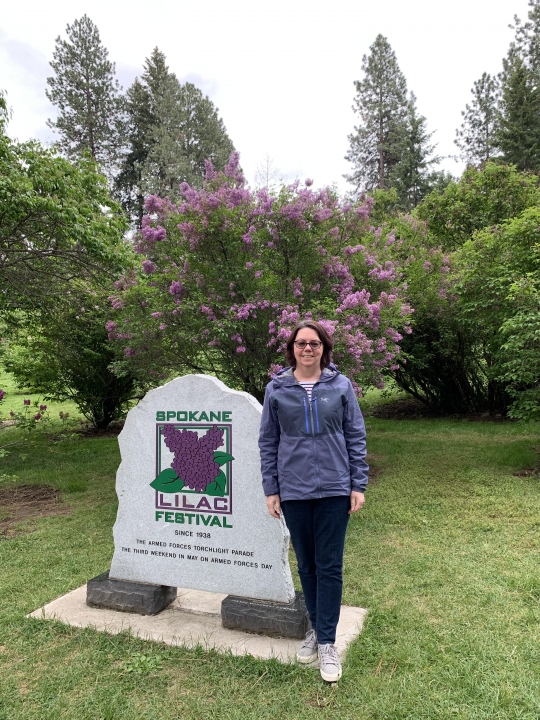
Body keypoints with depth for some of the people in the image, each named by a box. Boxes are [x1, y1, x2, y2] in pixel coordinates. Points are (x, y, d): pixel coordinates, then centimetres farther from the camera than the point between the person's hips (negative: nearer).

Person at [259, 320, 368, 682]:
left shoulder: (341, 386, -2)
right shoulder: (276, 390, 0)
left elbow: (356, 437, 2)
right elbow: (268, 442, 4)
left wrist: (358, 485, -1)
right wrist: (271, 489, 3)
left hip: (334, 490, -1)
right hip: (294, 492, 1)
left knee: (330, 567, 5)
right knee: (307, 565, 15)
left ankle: (327, 642, 19)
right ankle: (316, 629, 33)